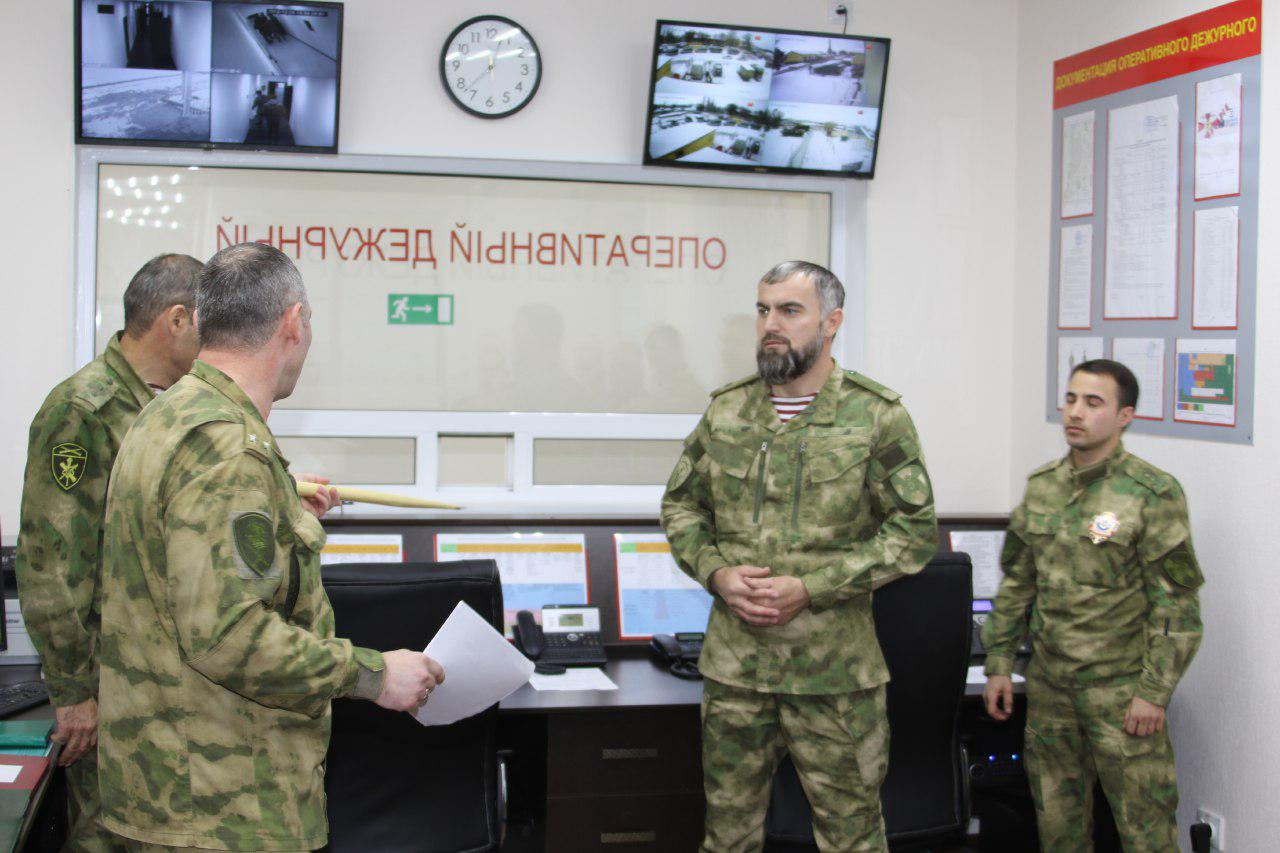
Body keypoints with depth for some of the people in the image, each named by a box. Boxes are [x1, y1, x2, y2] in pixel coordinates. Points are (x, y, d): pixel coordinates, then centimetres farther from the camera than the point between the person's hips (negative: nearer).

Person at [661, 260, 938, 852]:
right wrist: (716, 573, -7)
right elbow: (680, 505, 13)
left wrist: (810, 589, -15)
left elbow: (914, 531, -8)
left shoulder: (877, 417, -6)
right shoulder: (726, 411, 7)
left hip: (834, 671, -3)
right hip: (733, 663, 4)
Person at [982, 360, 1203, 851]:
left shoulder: (1152, 493, -11)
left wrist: (1154, 692, -15)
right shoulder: (1041, 486, 7)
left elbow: (1178, 604, -11)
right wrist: (999, 663, 11)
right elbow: (1016, 582, 14)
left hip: (1119, 687, -5)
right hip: (1048, 682, 6)